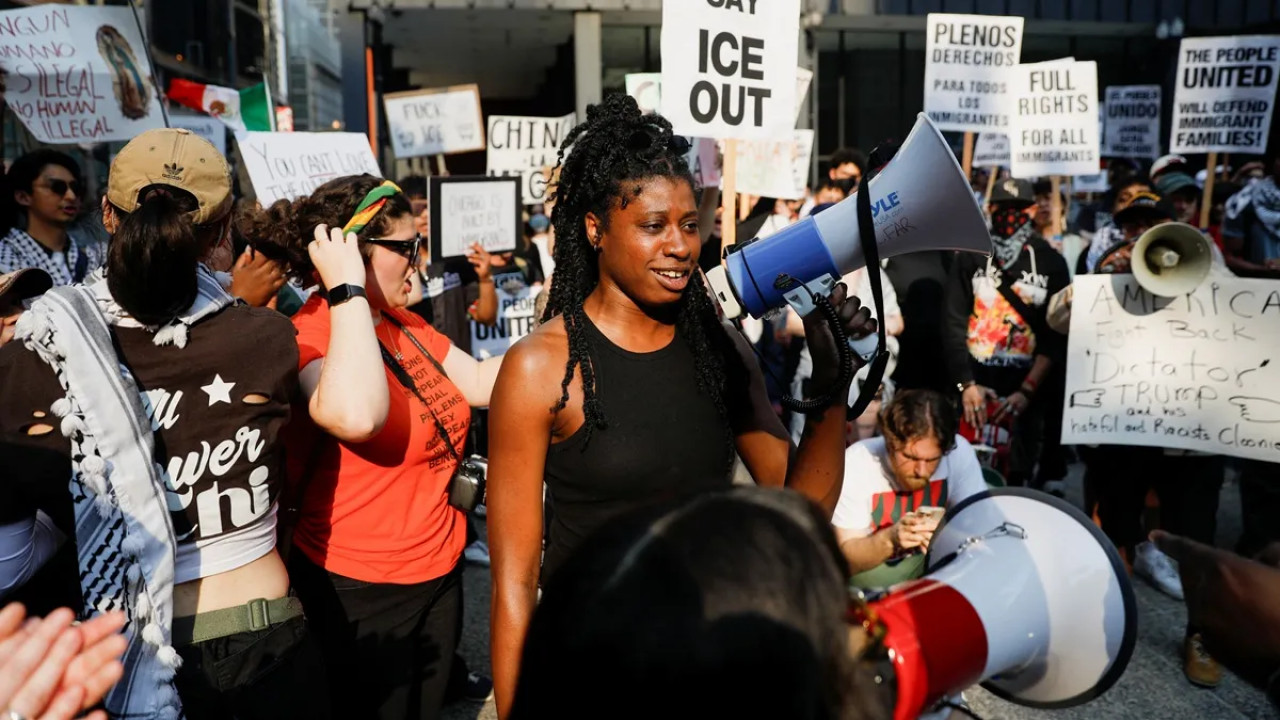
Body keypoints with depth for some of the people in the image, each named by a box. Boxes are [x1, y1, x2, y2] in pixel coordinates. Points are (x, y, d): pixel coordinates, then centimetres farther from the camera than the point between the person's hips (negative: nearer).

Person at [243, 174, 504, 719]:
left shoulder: (404, 324, 4)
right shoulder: (310, 337, -21)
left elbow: (481, 383, 6)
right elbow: (356, 415, -42)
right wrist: (347, 288, -33)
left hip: (439, 572, 8)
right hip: (359, 592, -8)